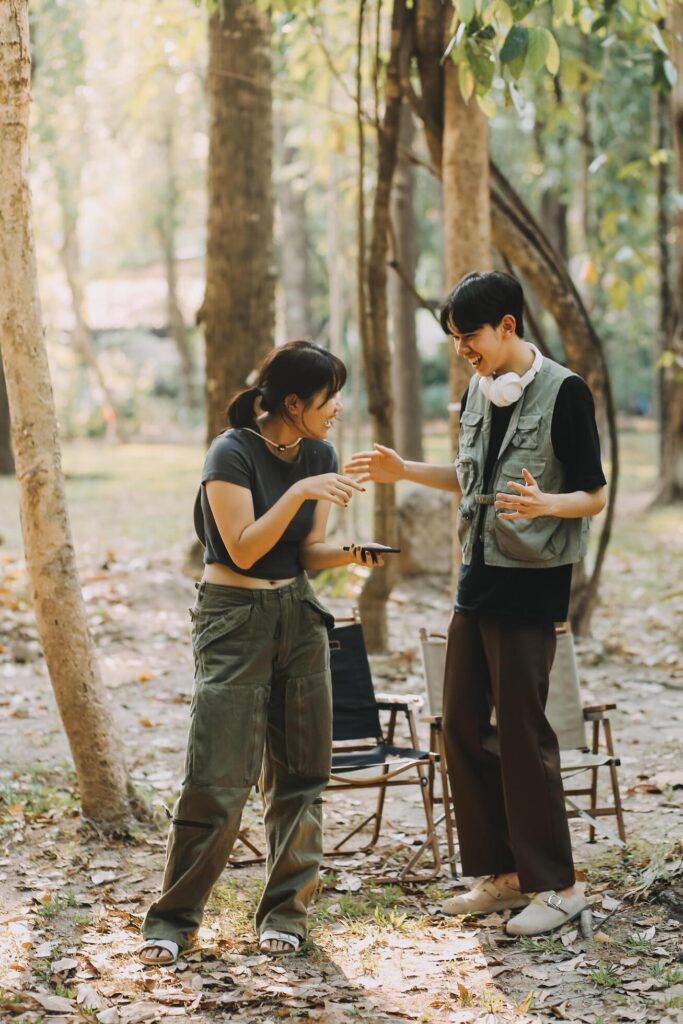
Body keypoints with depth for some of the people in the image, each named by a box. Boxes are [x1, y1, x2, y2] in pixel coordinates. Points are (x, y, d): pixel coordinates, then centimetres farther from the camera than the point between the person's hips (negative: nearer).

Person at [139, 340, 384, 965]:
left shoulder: (319, 455, 6)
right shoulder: (233, 453, -14)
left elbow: (308, 552, 7)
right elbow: (243, 550, -17)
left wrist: (350, 553, -13)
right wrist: (298, 493, -25)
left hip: (298, 615, 6)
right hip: (235, 617, -6)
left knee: (300, 771, 5)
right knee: (218, 777, -9)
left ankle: (286, 912, 15)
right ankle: (173, 921, 3)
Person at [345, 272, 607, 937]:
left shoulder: (563, 392, -12)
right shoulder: (478, 393, 11)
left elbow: (593, 496, -12)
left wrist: (544, 503, -31)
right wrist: (404, 471, 17)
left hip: (530, 583, -8)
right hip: (477, 578, 8)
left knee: (522, 732, -6)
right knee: (463, 725, 9)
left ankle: (557, 885, 4)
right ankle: (501, 873, 18)